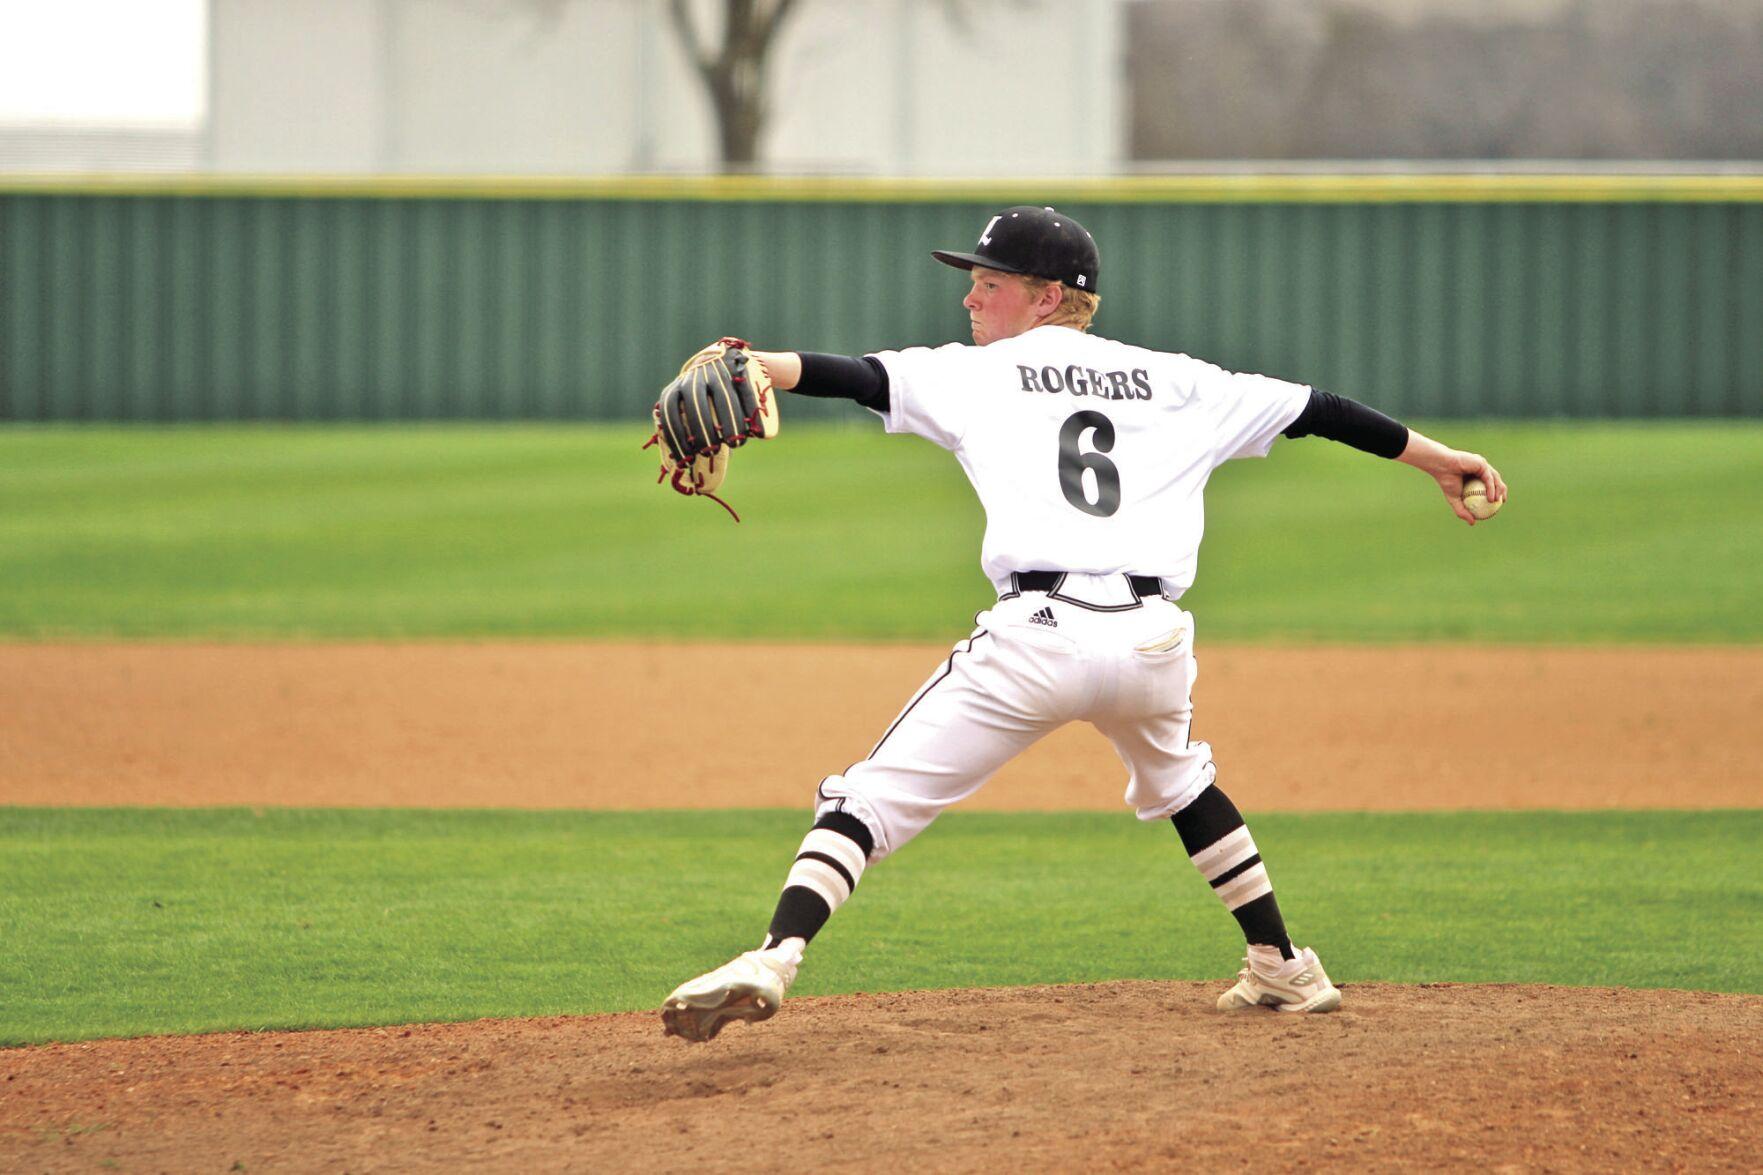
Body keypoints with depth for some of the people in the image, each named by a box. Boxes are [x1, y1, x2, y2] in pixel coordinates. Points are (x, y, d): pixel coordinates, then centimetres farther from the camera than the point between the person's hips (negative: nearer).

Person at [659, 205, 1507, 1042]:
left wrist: (764, 367, -15)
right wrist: (1431, 455, 38)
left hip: (1039, 635, -4)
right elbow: (1308, 407, 28)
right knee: (1179, 781, 35)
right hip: (1153, 638, 4)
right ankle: (1285, 968, 36)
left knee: (875, 795, -3)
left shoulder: (975, 374, 14)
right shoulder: (1172, 383, 23)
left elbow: (867, 378, -2)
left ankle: (775, 956, -23)